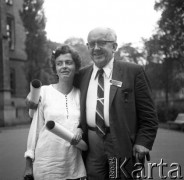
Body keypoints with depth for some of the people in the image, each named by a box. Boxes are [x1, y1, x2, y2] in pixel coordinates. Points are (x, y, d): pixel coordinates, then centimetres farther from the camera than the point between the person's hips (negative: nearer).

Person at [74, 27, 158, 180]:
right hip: (91, 147, 3)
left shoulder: (134, 72, -1)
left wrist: (143, 143, -11)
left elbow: (148, 114, -2)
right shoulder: (81, 75, 10)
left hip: (123, 145, -3)